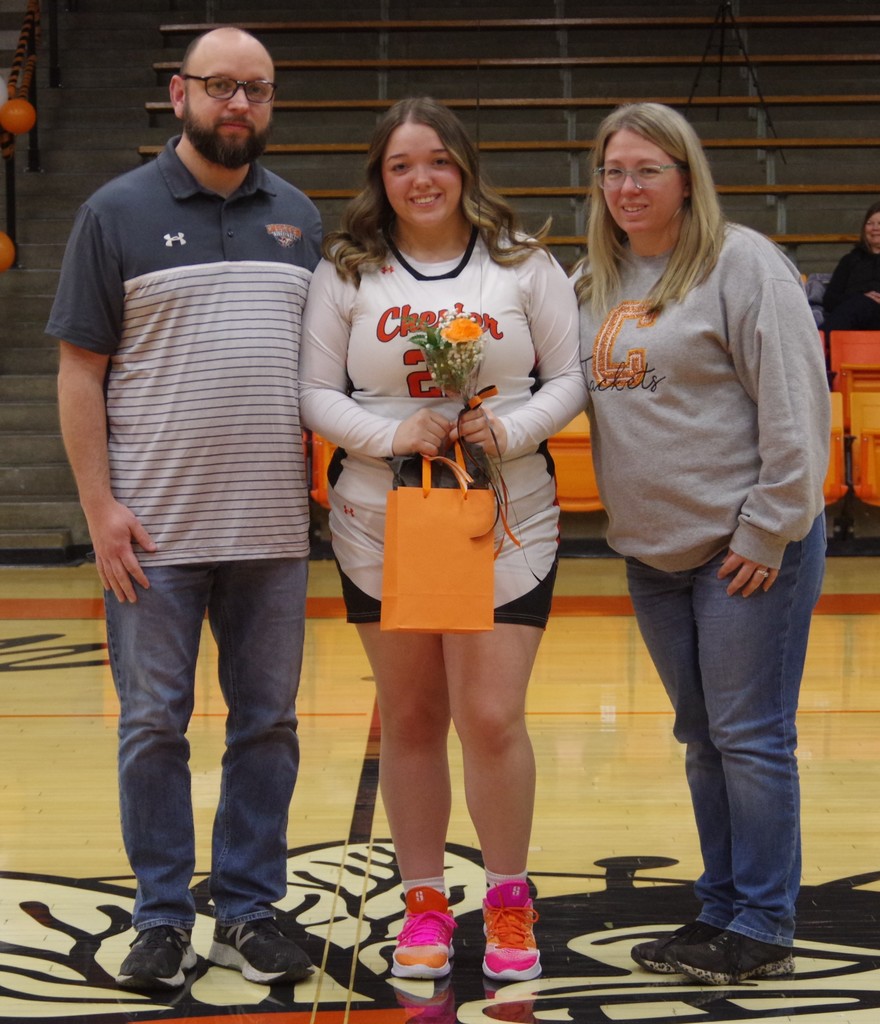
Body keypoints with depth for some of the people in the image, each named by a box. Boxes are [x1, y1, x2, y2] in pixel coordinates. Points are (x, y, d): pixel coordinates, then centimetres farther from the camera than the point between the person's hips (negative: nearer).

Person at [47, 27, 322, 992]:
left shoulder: (299, 217, 11)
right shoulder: (117, 213, 0)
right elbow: (80, 372, -2)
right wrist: (100, 507, -9)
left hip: (274, 527, 3)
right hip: (153, 530, -3)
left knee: (267, 722, 8)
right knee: (153, 723, 3)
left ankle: (250, 912, 20)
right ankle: (163, 920, 15)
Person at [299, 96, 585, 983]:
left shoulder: (522, 263, 3)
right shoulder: (346, 271, 4)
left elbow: (570, 378, 3)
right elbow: (315, 394, 1)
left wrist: (512, 430, -15)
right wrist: (392, 435, -15)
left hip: (506, 525, -1)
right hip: (379, 527, 1)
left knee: (492, 718, -7)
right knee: (410, 721, 10)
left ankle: (508, 902, 14)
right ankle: (424, 905, 24)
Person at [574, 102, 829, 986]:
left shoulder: (742, 264, -10)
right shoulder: (594, 280, 11)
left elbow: (794, 404, -14)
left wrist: (768, 530, -15)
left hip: (747, 548, -7)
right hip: (651, 552, 7)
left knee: (750, 738, -1)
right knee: (700, 738, 14)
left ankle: (762, 929, 9)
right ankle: (721, 907, 25)